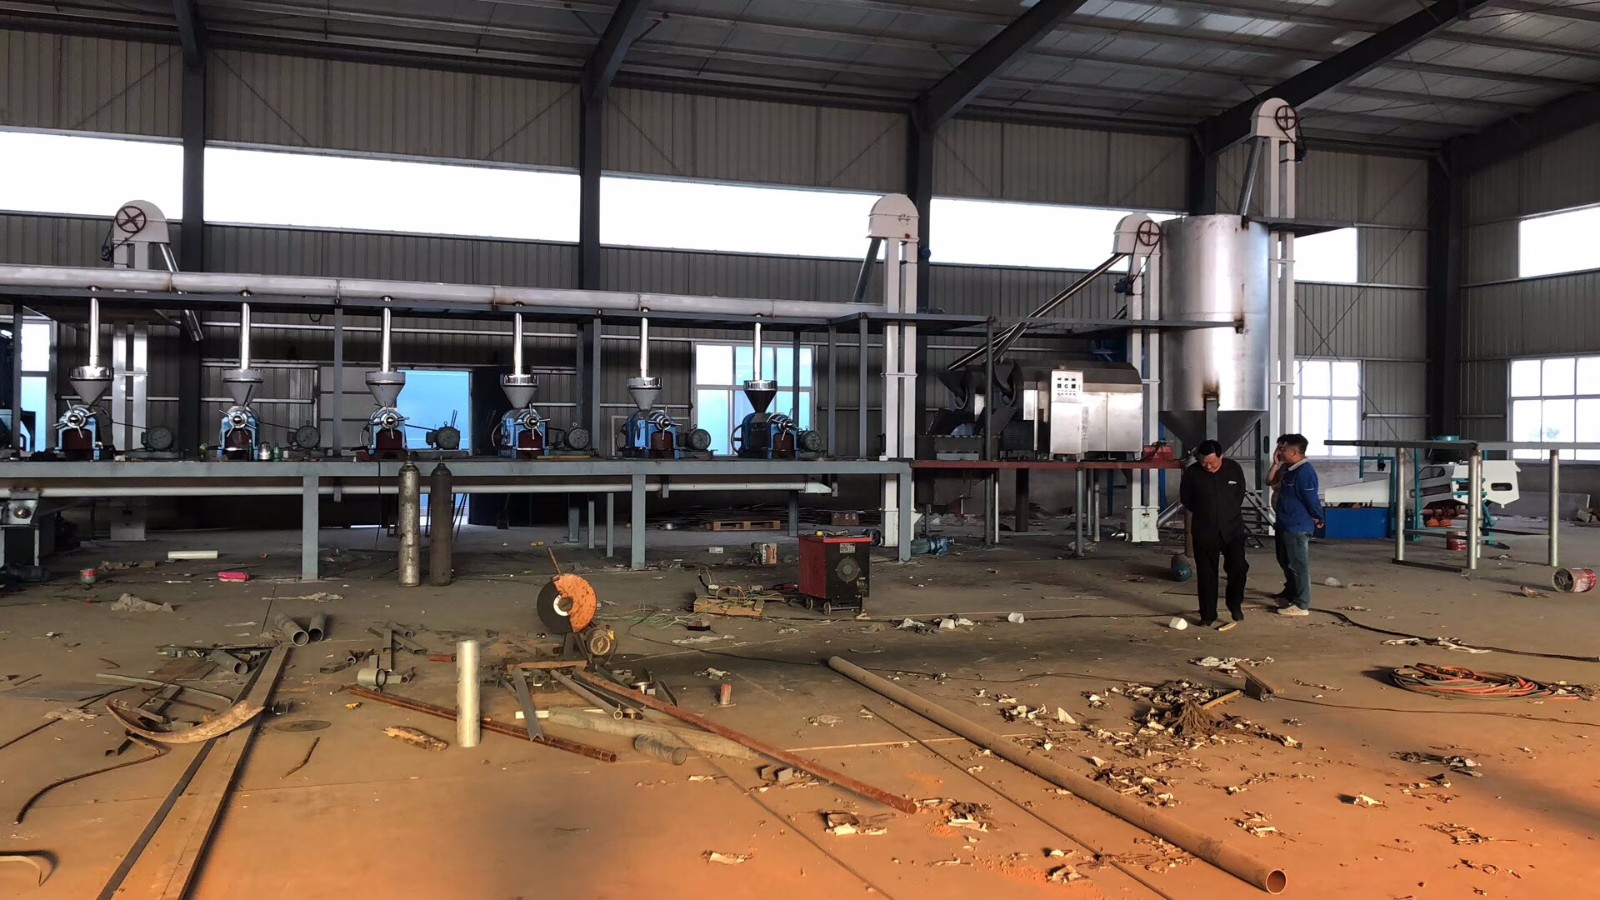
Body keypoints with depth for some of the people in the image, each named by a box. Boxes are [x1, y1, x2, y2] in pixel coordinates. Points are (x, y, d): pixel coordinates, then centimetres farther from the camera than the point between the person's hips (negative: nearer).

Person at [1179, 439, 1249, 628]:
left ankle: (1235, 605, 21)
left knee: (1238, 568, -4)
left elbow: (1240, 496, 10)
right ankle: (1208, 615, 13)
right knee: (1206, 574, 3)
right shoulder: (1192, 473, -9)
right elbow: (1185, 500, 5)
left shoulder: (1234, 469, -4)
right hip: (1204, 531, -1)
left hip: (1233, 528, 1)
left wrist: (1229, 513, 11)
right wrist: (1204, 514, 10)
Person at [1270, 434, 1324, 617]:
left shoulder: (1304, 471, -21)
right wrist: (1276, 464, 6)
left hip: (1298, 527, -11)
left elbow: (1312, 499, -19)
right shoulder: (1290, 469, 11)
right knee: (1287, 563, 21)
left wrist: (1317, 520, -8)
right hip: (1287, 525, 11)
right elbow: (1270, 481, 17)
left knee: (1298, 566, -4)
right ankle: (1290, 595, 35)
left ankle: (1301, 605, 1)